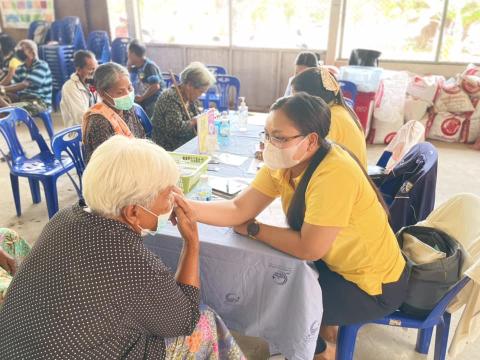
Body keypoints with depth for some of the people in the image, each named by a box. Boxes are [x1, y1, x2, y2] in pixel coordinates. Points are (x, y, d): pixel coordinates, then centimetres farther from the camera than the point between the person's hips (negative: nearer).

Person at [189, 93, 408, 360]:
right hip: (339, 263, 7)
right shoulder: (282, 163, -10)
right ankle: (323, 331, 34)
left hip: (374, 285, -7)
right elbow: (238, 210, -15)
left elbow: (308, 249, -29)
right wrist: (183, 206, -29)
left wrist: (253, 230, -17)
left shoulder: (334, 174, -34)